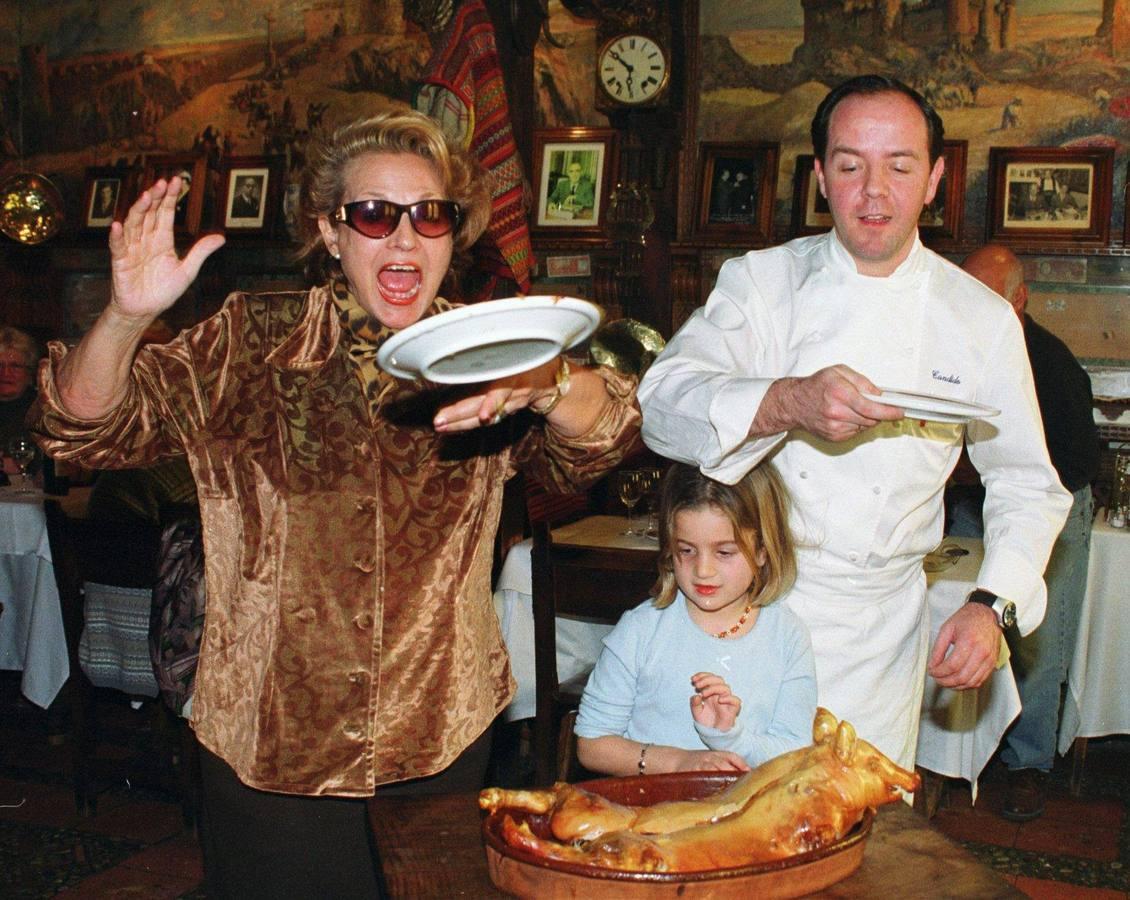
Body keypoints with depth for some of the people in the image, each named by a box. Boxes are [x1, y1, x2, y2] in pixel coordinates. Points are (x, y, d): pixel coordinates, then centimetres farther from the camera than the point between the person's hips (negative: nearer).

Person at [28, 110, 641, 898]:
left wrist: (544, 385, -40)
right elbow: (87, 428, -7)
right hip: (269, 742, -1)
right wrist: (127, 316, -28)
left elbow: (597, 440, -17)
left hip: (443, 737, 2)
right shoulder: (253, 344, -3)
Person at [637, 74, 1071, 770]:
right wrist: (786, 402, -34)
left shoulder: (983, 318, 1)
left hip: (880, 632, 1)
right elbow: (663, 404, -17)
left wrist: (993, 604, -7)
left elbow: (1027, 485, 8)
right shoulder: (762, 282, -3)